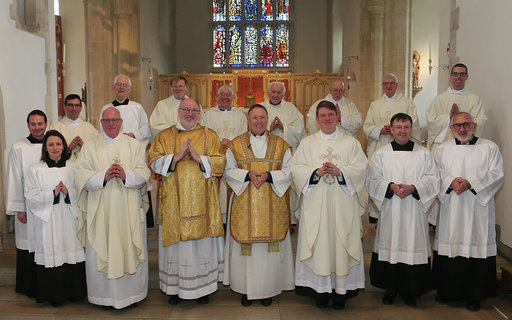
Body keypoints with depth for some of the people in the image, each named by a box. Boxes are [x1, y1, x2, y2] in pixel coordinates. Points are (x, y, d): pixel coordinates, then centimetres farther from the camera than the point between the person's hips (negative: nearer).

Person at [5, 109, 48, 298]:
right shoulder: (18, 148, -3)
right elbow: (15, 180, -3)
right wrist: (18, 209, -6)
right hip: (28, 207, -3)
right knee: (29, 245, 3)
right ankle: (30, 288, 18)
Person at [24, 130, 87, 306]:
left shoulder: (73, 166, 7)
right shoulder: (36, 169, 4)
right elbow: (31, 196, -2)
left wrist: (68, 192, -14)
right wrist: (53, 194, -12)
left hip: (70, 219, 1)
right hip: (48, 220, -1)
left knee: (72, 252, 3)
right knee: (52, 255, 1)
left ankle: (74, 292, 19)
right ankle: (55, 295, 16)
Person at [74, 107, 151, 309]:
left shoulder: (134, 145, 8)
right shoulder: (89, 147, 8)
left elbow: (144, 172, 1)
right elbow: (80, 174, -2)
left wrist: (126, 176, -17)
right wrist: (103, 177, -16)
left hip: (128, 208, 0)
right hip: (100, 209, 0)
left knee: (131, 249, 4)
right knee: (100, 250, 2)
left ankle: (132, 293, 18)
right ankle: (104, 295, 16)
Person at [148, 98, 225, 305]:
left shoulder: (210, 136, 9)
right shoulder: (164, 136, 9)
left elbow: (220, 163, 0)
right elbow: (154, 162, -1)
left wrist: (198, 157, -14)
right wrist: (177, 156, -15)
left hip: (201, 200, 0)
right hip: (174, 200, 0)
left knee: (202, 242, 3)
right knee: (177, 241, 3)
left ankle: (202, 287, 16)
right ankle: (176, 288, 16)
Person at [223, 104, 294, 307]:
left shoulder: (281, 145, 7)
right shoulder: (235, 145, 7)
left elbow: (289, 172, 2)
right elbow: (228, 171, 2)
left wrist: (269, 175, -14)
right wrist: (248, 175, -15)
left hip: (272, 205, 1)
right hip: (244, 205, 0)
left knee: (270, 244, 2)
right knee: (245, 244, 2)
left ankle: (268, 289, 16)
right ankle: (246, 289, 15)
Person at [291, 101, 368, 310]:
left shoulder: (350, 143, 10)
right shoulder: (307, 143, 11)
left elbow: (360, 167, 1)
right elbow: (296, 167, 1)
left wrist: (340, 171, -15)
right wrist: (316, 172, -15)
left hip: (343, 204, 0)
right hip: (316, 203, 0)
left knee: (341, 242, 0)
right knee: (318, 242, -1)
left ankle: (341, 290, 10)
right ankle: (321, 289, 8)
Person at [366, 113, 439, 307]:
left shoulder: (424, 154, 7)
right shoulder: (380, 154, 6)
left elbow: (432, 180, 2)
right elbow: (372, 180, 1)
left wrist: (413, 187, -14)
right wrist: (391, 186, -15)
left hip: (414, 211, 0)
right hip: (389, 211, 0)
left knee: (413, 246, 1)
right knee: (390, 246, 3)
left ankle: (410, 291, 16)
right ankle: (390, 289, 17)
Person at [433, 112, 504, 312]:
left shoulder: (490, 148, 4)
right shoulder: (443, 149, 12)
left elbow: (496, 174, -3)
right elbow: (436, 173, 5)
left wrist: (470, 182, -15)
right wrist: (451, 181, -14)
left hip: (478, 207, -2)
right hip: (450, 210, 2)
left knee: (476, 247, -1)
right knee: (448, 247, 4)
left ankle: (474, 295, 13)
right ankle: (447, 291, 19)